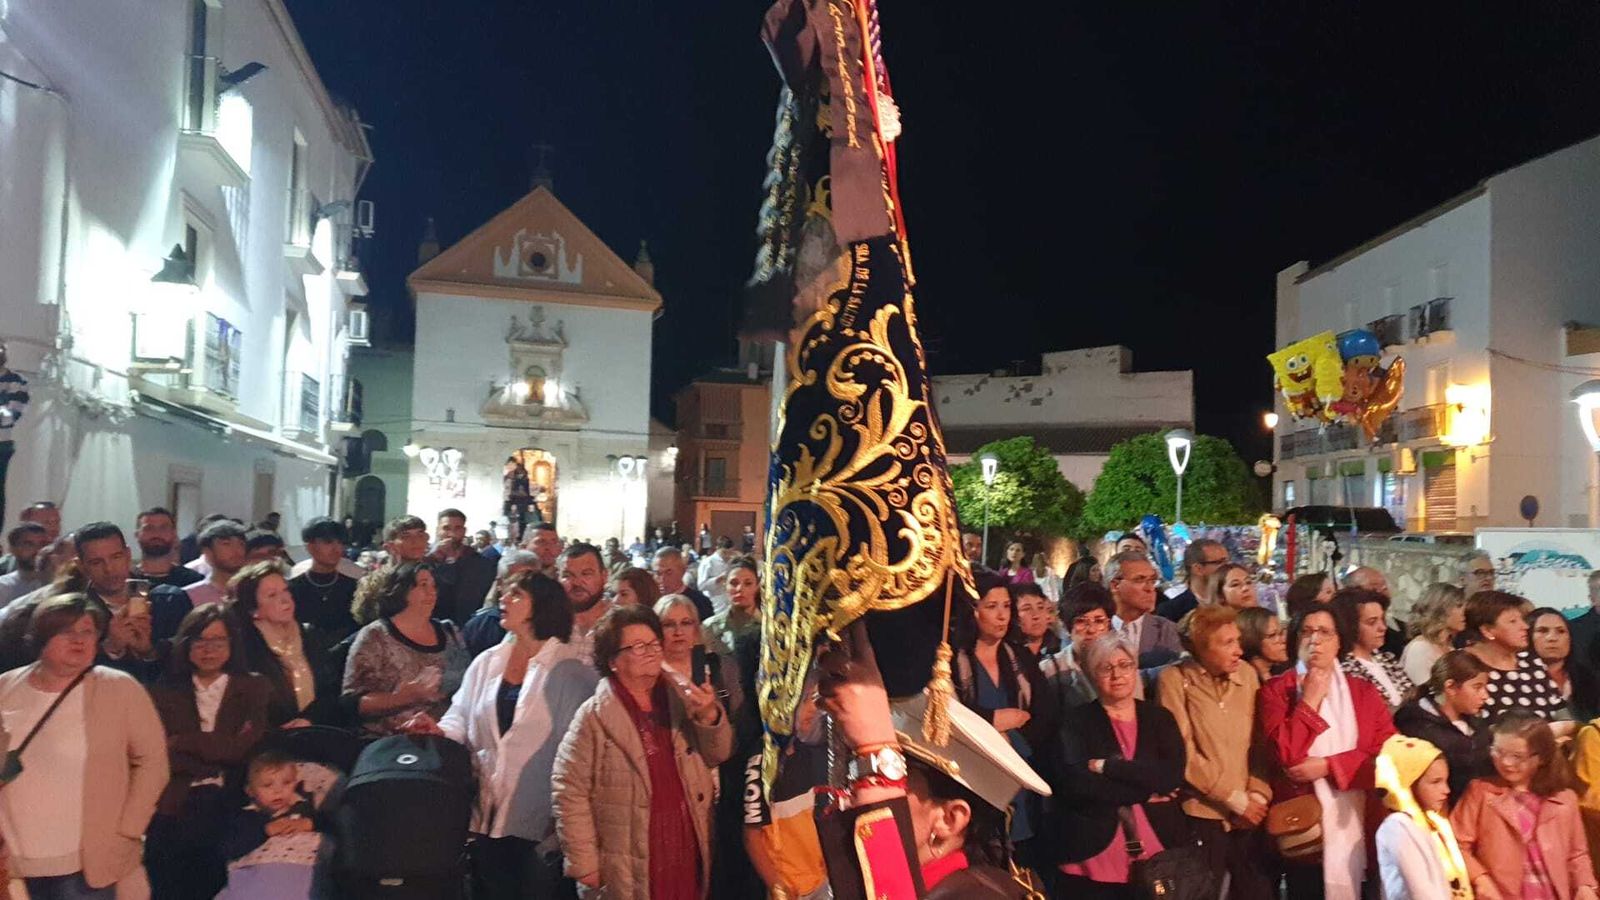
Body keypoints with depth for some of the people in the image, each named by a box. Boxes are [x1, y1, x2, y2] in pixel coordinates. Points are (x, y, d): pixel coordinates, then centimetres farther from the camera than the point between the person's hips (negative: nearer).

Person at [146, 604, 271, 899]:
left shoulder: (254, 688, 12)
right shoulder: (164, 691, 14)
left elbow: (245, 747, 0)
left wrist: (181, 743, 1)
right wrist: (220, 752, -8)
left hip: (232, 803, 0)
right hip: (176, 806, 0)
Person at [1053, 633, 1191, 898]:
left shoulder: (1159, 717, 8)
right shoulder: (1077, 720, 0)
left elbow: (1173, 775, -8)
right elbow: (1075, 782, -15)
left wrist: (1105, 766, -12)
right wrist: (1146, 793, -12)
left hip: (1159, 851, 2)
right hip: (1095, 855, -2)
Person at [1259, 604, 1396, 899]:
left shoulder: (1363, 691, 9)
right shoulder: (1275, 690, -1)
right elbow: (1286, 756, -15)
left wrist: (1327, 766, -13)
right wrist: (1310, 700, -11)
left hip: (1358, 823, 3)